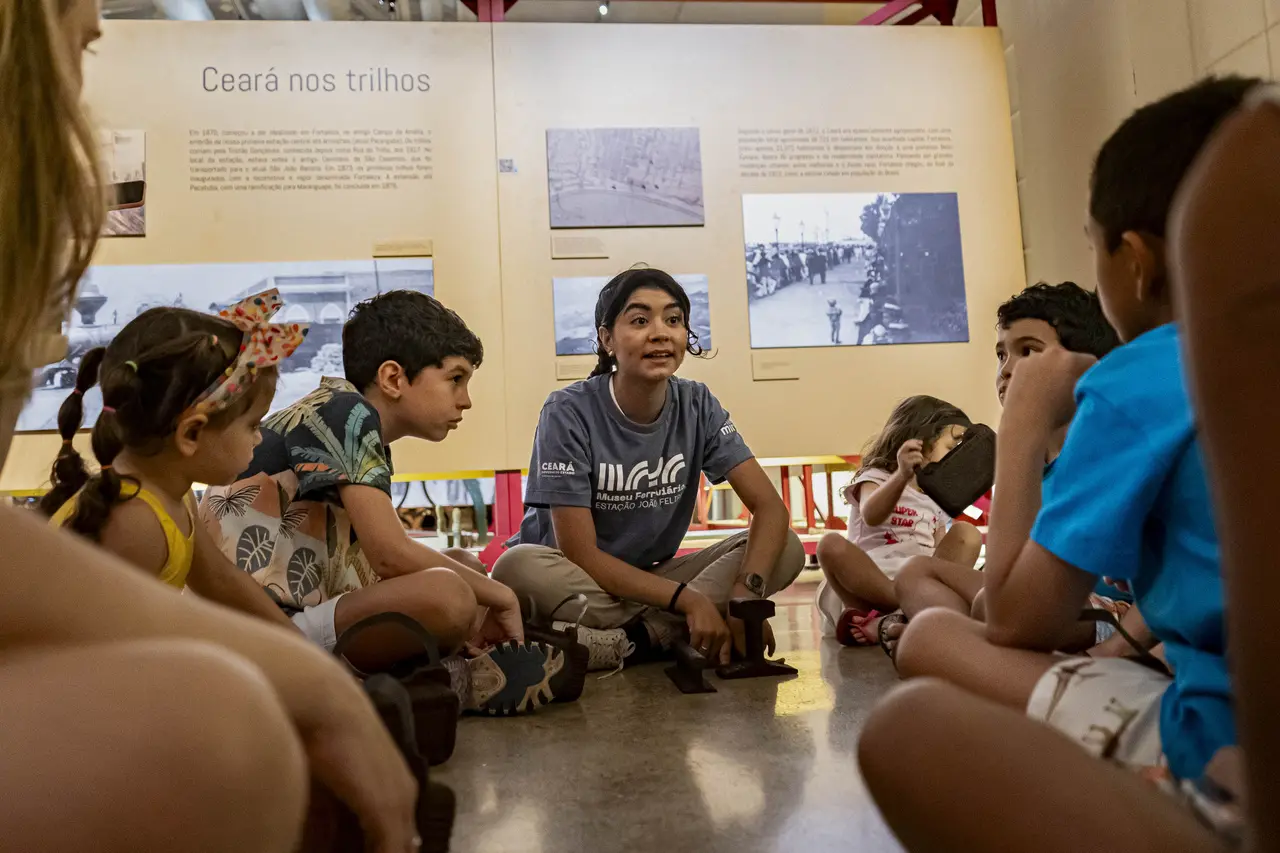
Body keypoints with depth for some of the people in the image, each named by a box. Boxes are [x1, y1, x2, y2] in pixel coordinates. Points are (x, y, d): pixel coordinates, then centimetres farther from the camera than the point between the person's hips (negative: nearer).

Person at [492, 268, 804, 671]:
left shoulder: (697, 406, -6)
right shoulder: (569, 413, -18)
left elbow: (770, 506, -11)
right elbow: (579, 554, -21)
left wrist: (748, 590, -30)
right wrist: (688, 600, -28)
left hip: (651, 578, 5)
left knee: (786, 548, -15)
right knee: (518, 567, -37)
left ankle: (629, 640, -22)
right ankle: (663, 634, -20)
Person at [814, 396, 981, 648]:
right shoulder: (876, 478, 5)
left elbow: (943, 552, 19)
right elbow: (871, 516, -19)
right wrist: (902, 475, -35)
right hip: (866, 582, -5)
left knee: (966, 534, -16)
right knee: (832, 545, -31)